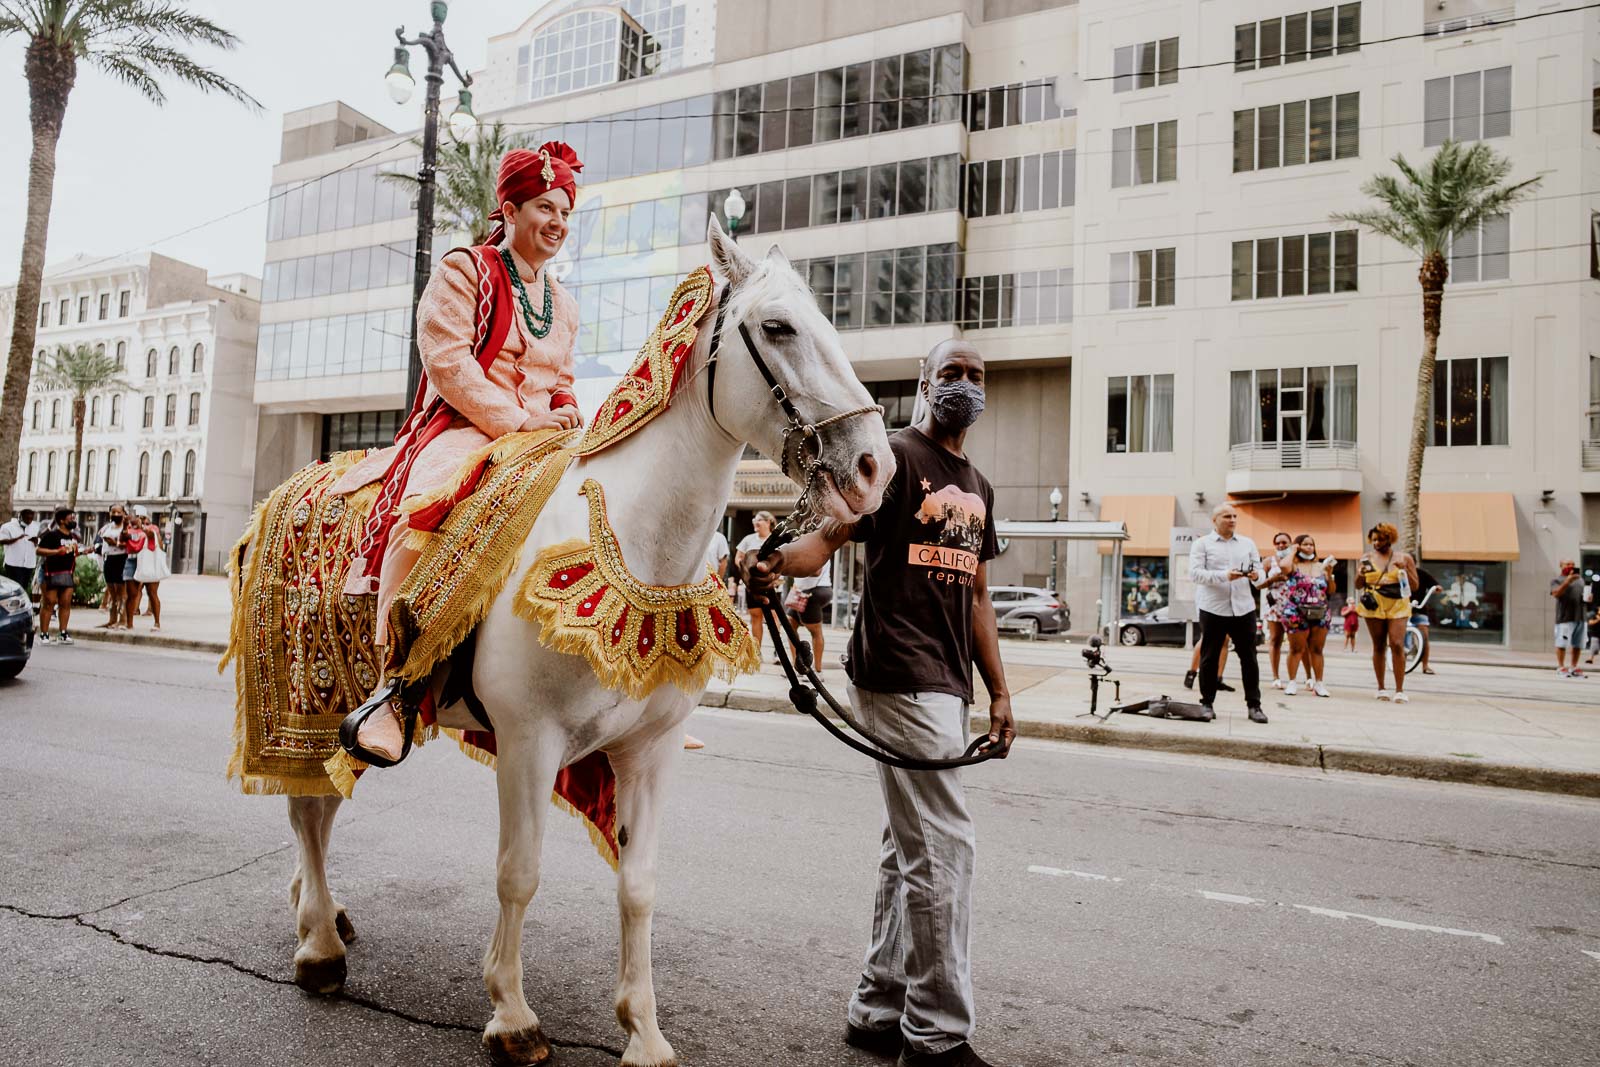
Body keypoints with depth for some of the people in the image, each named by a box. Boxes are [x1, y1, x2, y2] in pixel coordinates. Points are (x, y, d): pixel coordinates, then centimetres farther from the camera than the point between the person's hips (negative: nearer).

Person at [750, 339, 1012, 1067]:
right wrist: (779, 561, -38)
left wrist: (999, 692, 16)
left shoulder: (977, 487, 18)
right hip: (898, 675, -9)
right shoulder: (895, 455, -5)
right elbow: (829, 533, -16)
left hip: (947, 684, 9)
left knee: (908, 850, 15)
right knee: (944, 848, -6)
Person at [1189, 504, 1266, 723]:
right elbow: (1195, 573, -9)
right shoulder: (1202, 544, 4)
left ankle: (1254, 705, 9)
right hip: (1213, 608, -3)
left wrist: (1257, 575, -12)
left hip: (1243, 608, 3)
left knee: (1249, 658, 3)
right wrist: (1224, 576, -21)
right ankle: (1207, 703, 12)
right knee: (1209, 658, 3)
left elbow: (1260, 571, 12)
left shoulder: (1247, 543, 17)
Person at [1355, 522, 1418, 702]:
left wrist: (1405, 569, -10)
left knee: (1397, 645, -12)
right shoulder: (1366, 558, 9)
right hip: (1374, 606, 1)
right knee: (1379, 647, 4)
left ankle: (1400, 690, -8)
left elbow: (1415, 586, 5)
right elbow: (1358, 585, 11)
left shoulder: (1404, 557, 7)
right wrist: (1361, 574, -10)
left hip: (1397, 606, -1)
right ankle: (1381, 688, 11)